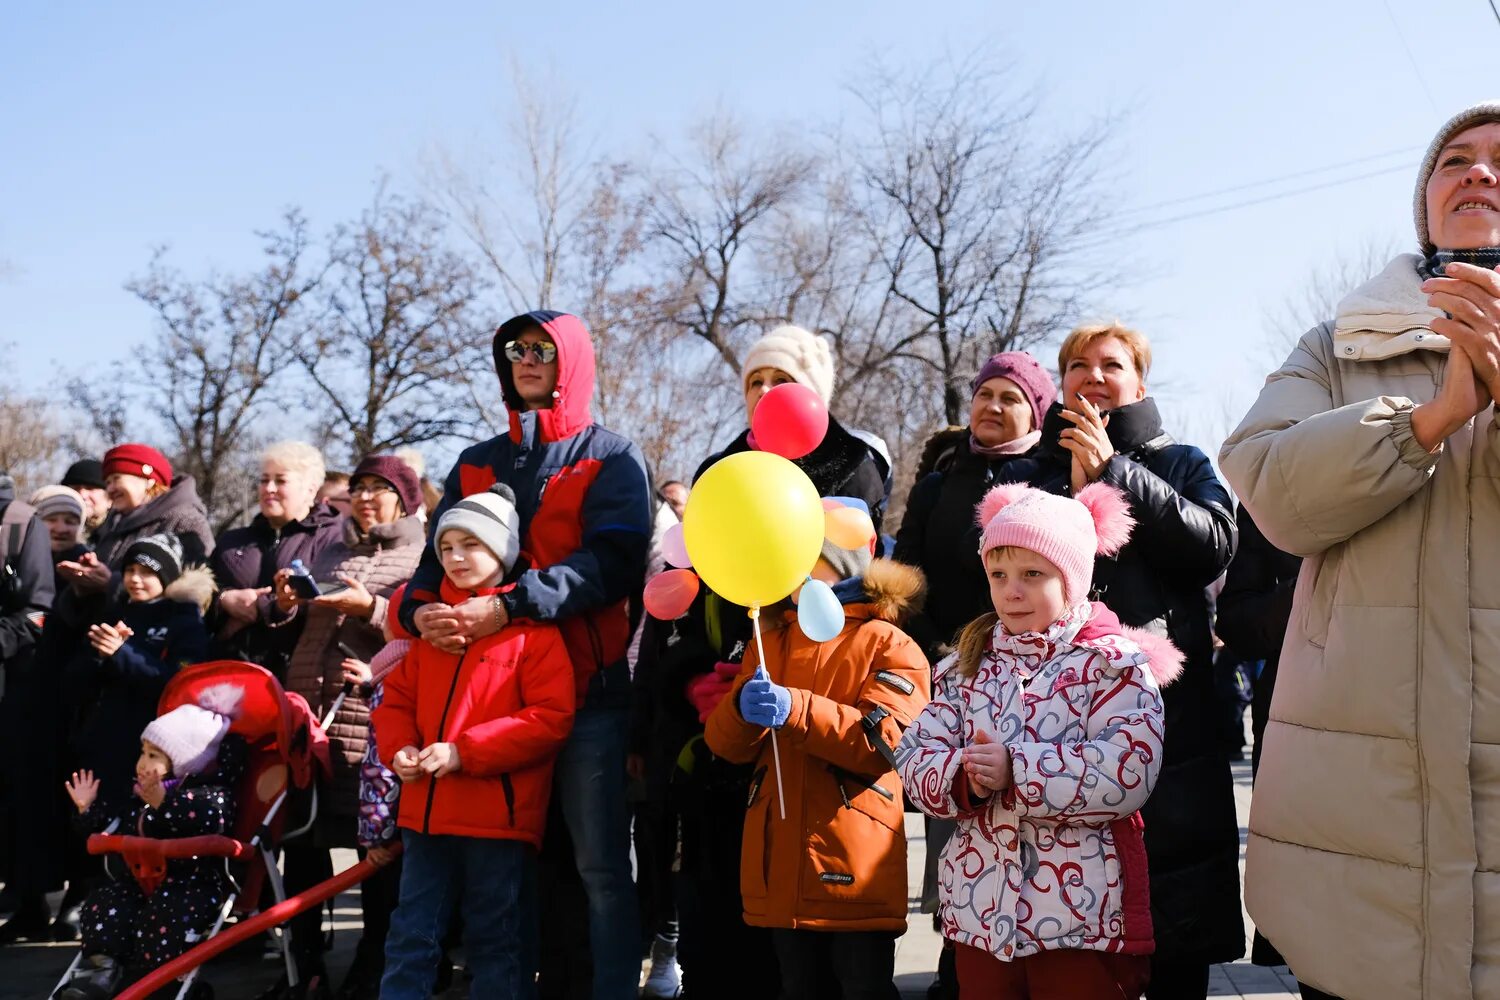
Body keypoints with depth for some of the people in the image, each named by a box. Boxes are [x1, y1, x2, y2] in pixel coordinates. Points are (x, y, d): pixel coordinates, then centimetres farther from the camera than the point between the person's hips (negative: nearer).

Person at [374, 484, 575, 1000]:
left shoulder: (532, 628, -6)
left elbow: (551, 719, -14)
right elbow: (397, 699, 18)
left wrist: (464, 752, -19)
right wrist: (399, 749, -4)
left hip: (499, 816, -5)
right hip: (428, 811, 6)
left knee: (497, 945, 7)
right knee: (410, 937, 11)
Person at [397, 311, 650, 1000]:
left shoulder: (611, 458, 3)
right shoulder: (475, 464, 18)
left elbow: (612, 560, -12)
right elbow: (438, 555, 10)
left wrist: (508, 606, -23)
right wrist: (421, 608, -13)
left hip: (587, 687, -5)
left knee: (599, 863, -4)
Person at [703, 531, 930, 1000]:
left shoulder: (886, 643, -3)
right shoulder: (770, 642, 14)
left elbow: (886, 740, -16)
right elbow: (726, 743, 7)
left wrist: (796, 710, -28)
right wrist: (742, 706, -17)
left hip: (854, 867, -5)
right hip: (781, 859, 5)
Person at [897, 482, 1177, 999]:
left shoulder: (1112, 664, -7)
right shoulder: (969, 666, 9)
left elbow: (1129, 772, -21)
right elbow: (914, 756, 3)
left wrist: (1016, 770, -23)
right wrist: (963, 779, -19)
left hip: (1082, 916, -4)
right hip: (978, 911, 5)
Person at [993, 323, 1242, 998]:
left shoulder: (1181, 463, 14)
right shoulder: (1025, 473, 16)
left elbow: (1214, 544, -5)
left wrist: (1114, 473, -9)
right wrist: (1077, 487, -7)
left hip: (1166, 708, -1)